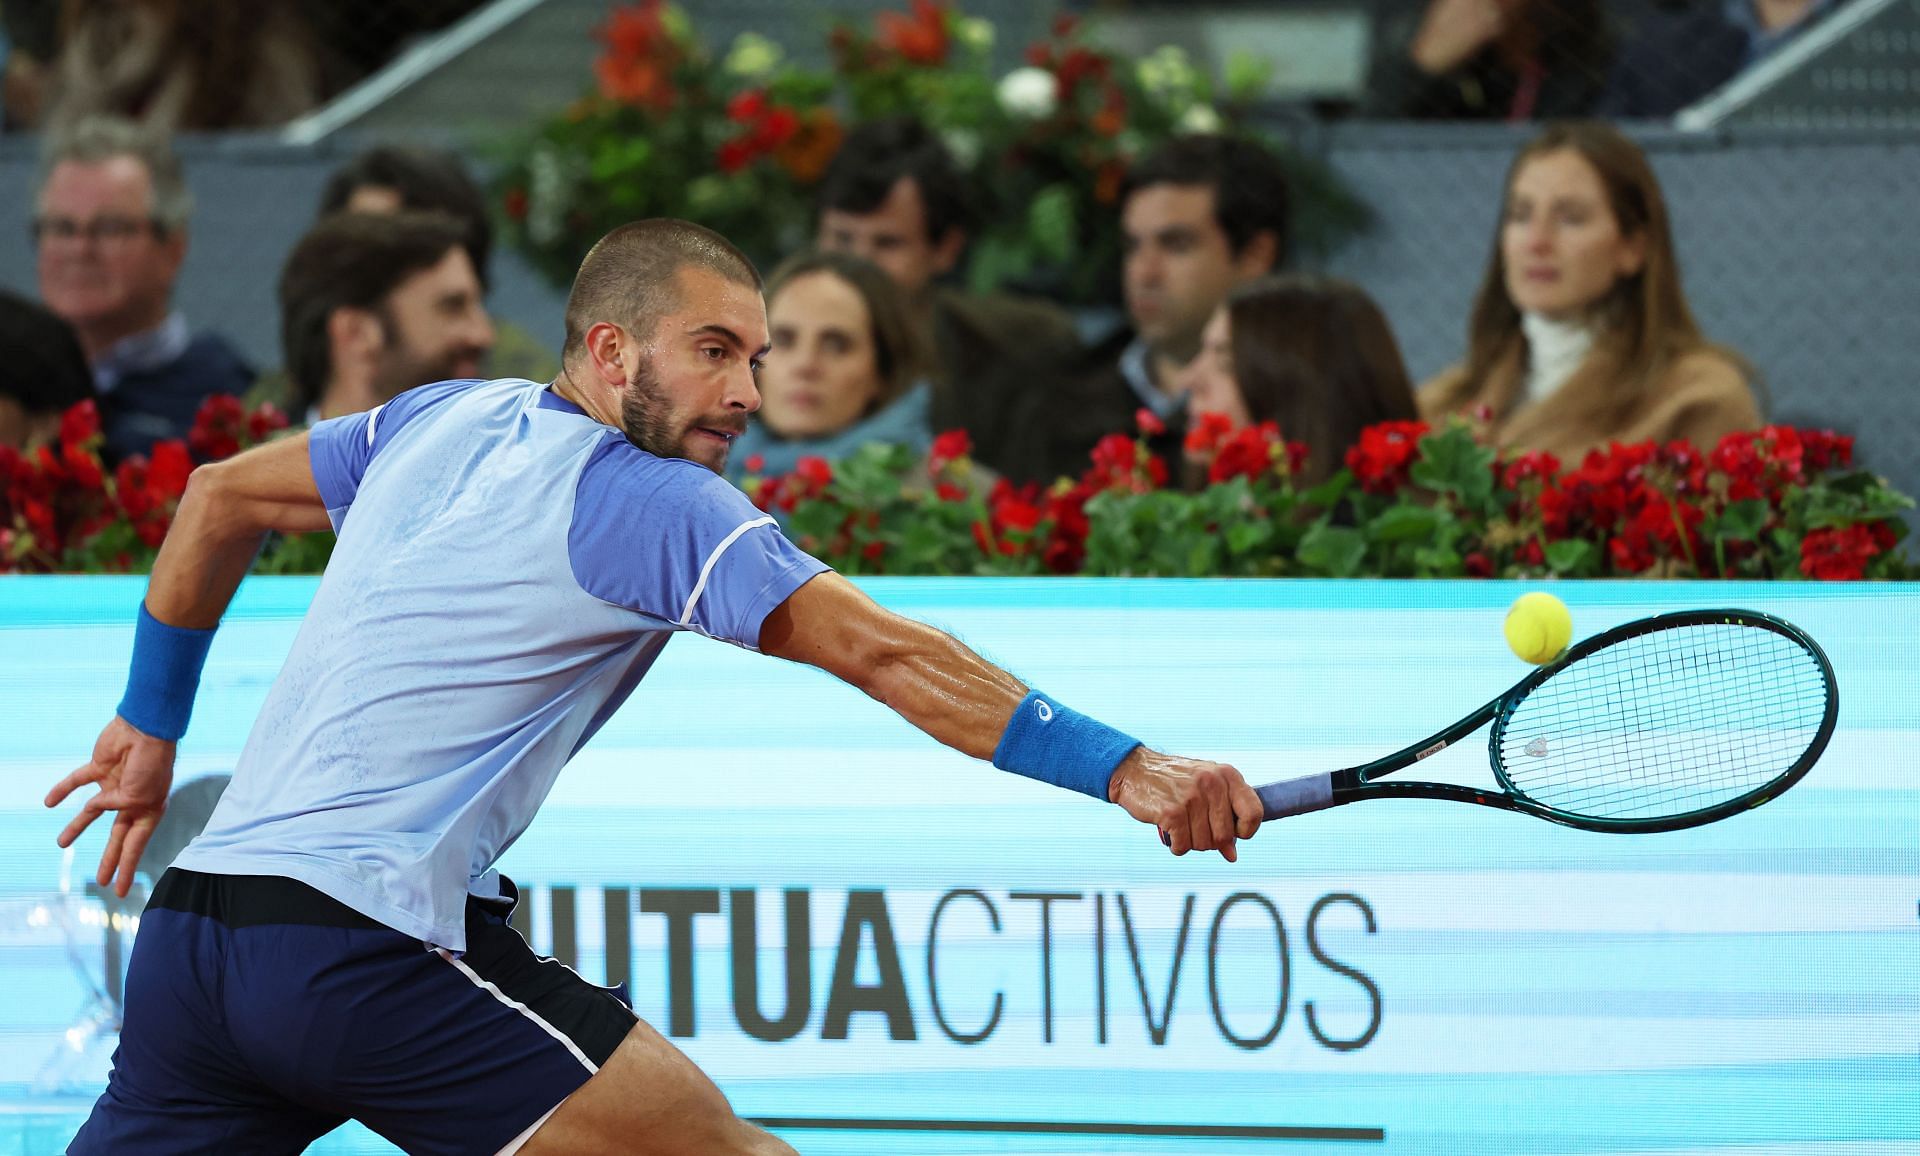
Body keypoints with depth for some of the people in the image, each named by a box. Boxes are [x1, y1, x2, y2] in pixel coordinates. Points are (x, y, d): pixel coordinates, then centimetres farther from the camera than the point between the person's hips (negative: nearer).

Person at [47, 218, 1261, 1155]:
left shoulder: (446, 420, 17)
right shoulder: (657, 505, -6)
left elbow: (222, 495, 30)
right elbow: (881, 652, -15)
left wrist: (153, 723, 41)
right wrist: (1125, 770, -20)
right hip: (369, 946, -8)